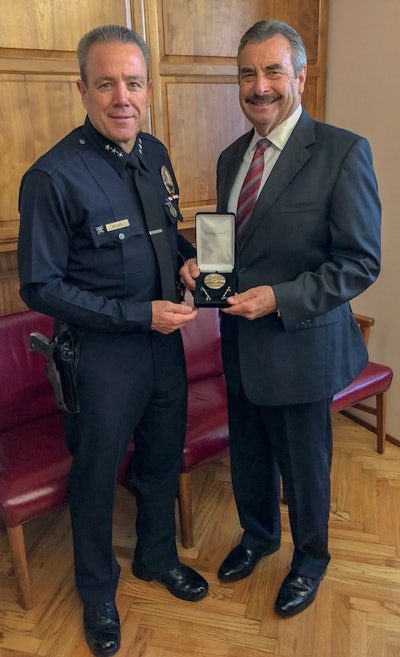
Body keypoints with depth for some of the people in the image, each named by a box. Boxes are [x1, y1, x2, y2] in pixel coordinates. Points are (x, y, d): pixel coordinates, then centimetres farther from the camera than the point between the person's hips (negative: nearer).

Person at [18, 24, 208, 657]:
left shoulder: (155, 154, 2)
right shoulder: (53, 176, -19)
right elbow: (40, 287, -17)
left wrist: (186, 257, -5)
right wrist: (139, 314, -21)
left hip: (164, 339, 7)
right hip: (101, 353, -6)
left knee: (164, 457, 22)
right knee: (96, 475, 13)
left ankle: (158, 556, 50)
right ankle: (98, 593, 41)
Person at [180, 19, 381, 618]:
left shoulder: (342, 152, -14)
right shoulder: (231, 157, 7)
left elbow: (361, 261, -15)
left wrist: (279, 297, -23)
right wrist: (202, 265, -5)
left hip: (301, 348, -6)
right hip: (240, 344, 6)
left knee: (304, 467, 14)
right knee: (248, 457, 23)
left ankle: (310, 559, 42)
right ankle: (258, 535, 51)